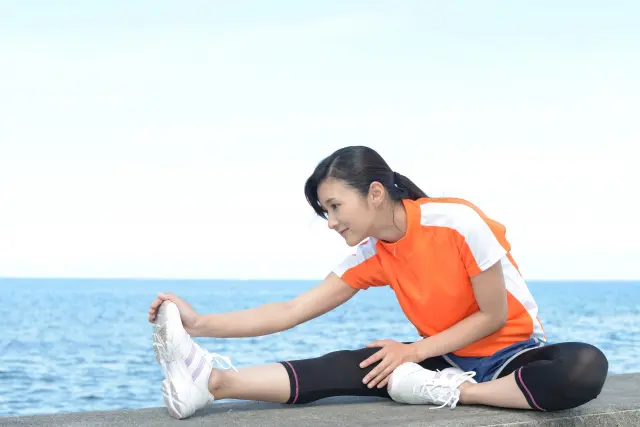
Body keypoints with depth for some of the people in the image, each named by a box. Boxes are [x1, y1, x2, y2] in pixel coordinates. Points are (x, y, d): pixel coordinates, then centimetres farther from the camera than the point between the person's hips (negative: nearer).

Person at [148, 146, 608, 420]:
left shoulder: (459, 222, -22)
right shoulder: (371, 255, -4)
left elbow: (494, 315, -16)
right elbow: (293, 311, -7)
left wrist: (414, 351, -18)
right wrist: (201, 324, -16)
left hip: (514, 353, -4)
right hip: (448, 359, 4)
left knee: (585, 367, -37)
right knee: (356, 366, -21)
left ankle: (452, 392, -30)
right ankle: (214, 380, -35)